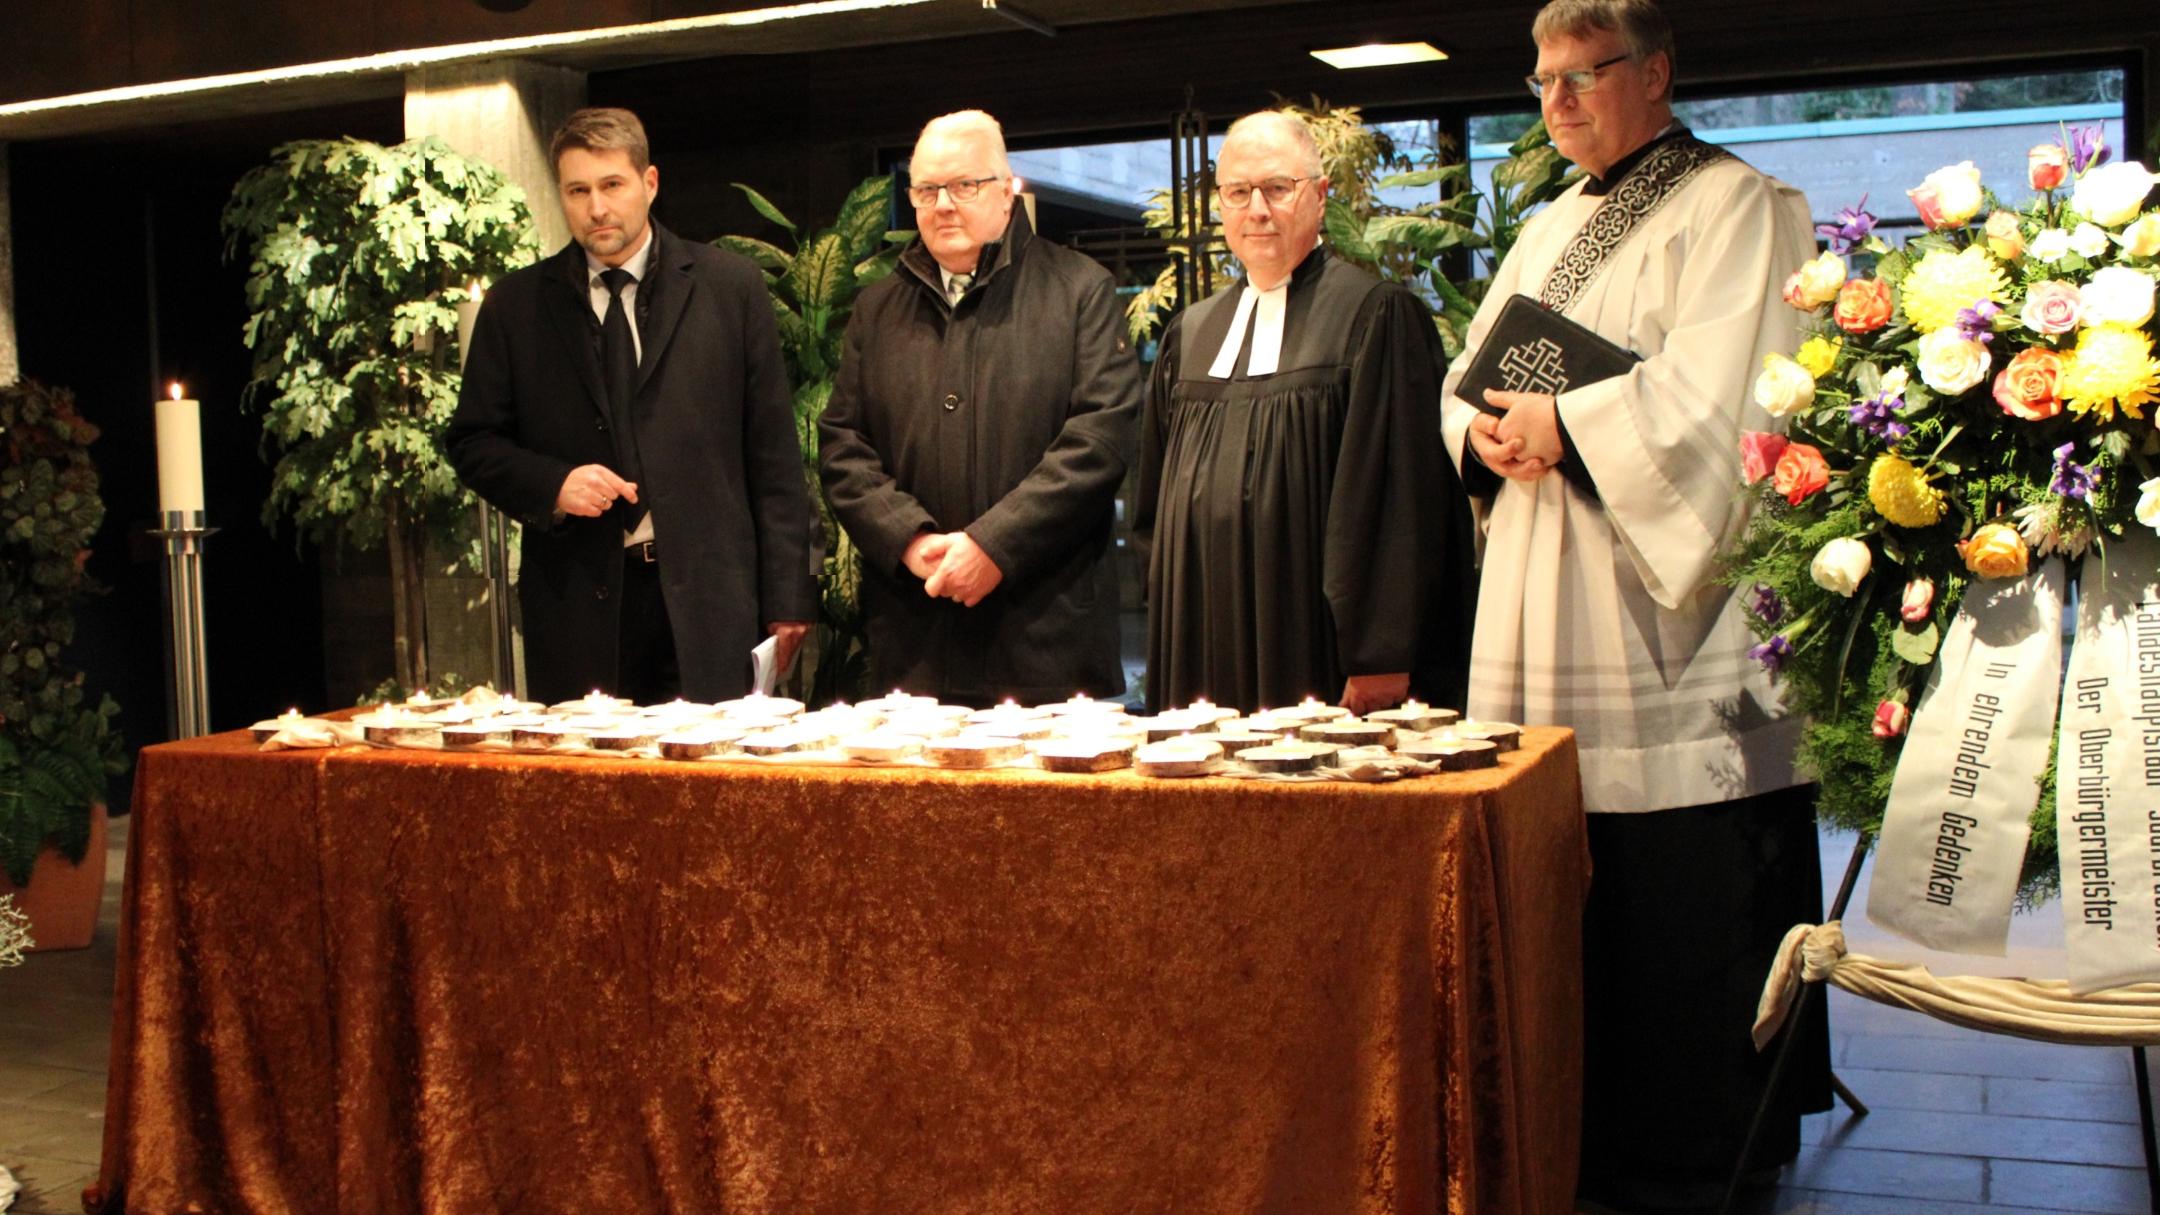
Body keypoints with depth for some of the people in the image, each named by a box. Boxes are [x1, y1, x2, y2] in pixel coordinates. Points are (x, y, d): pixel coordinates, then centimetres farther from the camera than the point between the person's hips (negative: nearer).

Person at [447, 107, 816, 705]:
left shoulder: (730, 286, 6)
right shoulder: (516, 305, 10)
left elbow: (773, 454, 4)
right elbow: (471, 443, 13)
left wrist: (787, 598, 0)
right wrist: (552, 484, -8)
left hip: (707, 606, -1)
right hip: (576, 605, 1)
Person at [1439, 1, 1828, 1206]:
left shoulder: (1736, 207, -3)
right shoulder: (1549, 230, 21)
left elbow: (1721, 394, -16)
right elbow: (1470, 377, 18)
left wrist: (1570, 424, -15)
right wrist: (1486, 431, -3)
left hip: (1671, 617, -7)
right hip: (1547, 620, 7)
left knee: (1686, 903, -3)